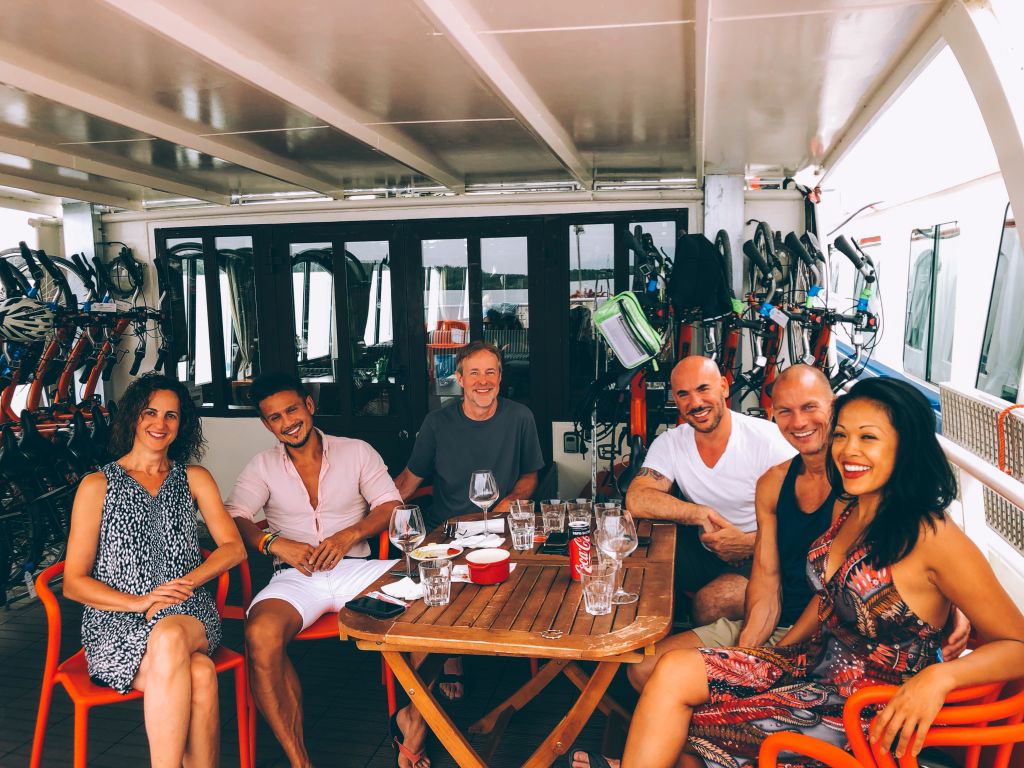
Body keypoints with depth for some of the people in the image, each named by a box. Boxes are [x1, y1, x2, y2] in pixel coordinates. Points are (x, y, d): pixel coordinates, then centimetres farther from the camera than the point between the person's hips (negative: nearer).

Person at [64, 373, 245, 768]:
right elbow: (74, 582, 3)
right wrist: (140, 602, -13)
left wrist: (185, 583, -12)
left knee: (169, 636, -38)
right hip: (116, 625, -2)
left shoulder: (195, 479, 15)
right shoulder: (97, 485, 7)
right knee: (200, 676, -35)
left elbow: (233, 548, 6)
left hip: (187, 616, 2)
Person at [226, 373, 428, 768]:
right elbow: (234, 518, 0)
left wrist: (350, 534, -12)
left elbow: (391, 506, 5)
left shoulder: (357, 452, 11)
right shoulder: (262, 466, 12)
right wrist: (273, 542, -18)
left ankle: (414, 717, -9)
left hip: (355, 568, 1)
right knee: (261, 635, -35)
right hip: (294, 577, 0)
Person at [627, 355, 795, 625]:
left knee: (711, 602, -30)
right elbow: (637, 500, -17)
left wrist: (751, 543, -29)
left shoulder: (768, 438, -13)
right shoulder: (669, 444, -2)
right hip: (705, 552, 4)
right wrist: (702, 514, -25)